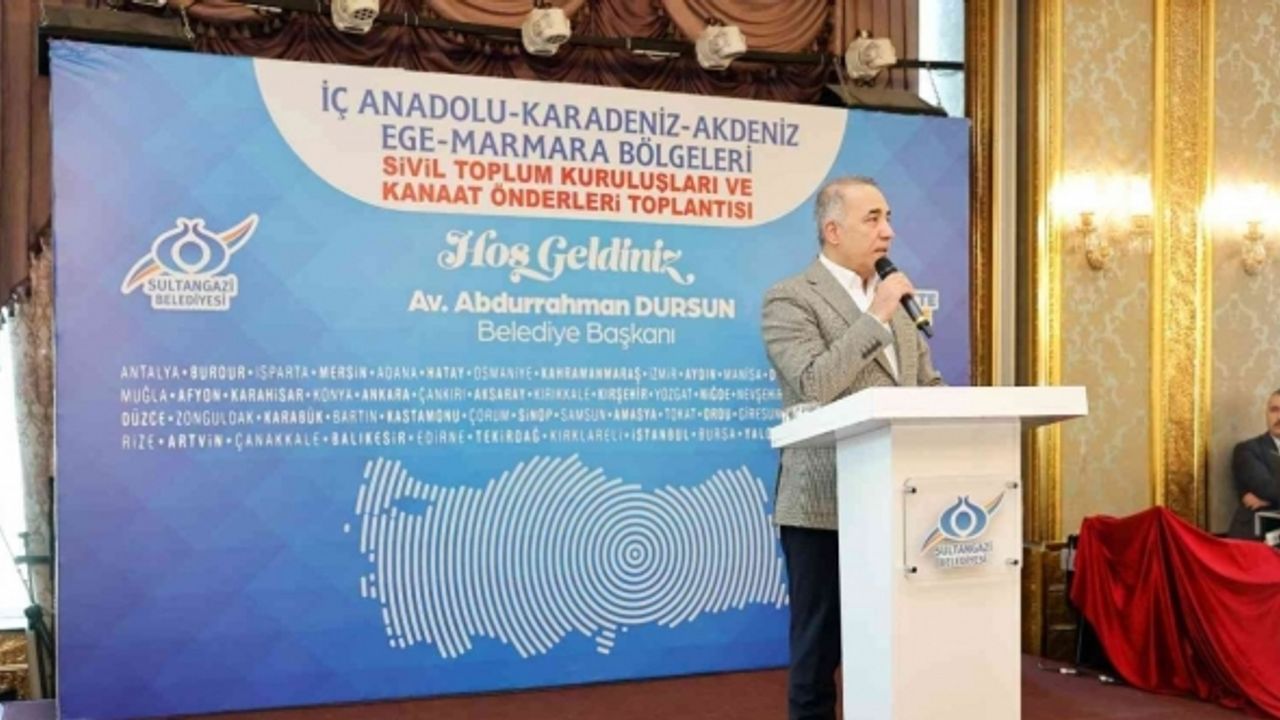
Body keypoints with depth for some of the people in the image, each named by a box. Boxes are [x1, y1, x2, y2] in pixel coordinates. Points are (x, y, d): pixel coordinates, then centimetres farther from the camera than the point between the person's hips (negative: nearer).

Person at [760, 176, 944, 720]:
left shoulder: (894, 300, 17)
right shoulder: (790, 298, -6)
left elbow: (928, 384, 19)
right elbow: (813, 384, -20)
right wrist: (876, 317, -16)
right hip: (825, 503, -6)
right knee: (819, 645, 4)